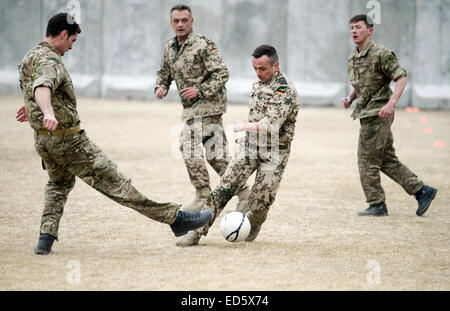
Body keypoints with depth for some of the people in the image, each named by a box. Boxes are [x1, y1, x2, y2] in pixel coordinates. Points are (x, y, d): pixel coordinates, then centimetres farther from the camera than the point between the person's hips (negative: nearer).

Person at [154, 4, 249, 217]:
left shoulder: (203, 45, -12)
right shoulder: (170, 47, 12)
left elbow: (222, 74, -16)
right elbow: (164, 73, 26)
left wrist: (200, 90, -23)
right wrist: (160, 87, 5)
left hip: (208, 104, -7)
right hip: (190, 108, 8)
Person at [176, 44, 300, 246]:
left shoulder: (285, 90, -18)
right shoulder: (259, 82, 8)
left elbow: (271, 125, -26)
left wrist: (244, 126, -14)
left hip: (274, 152, -6)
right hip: (250, 145, 6)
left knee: (259, 204, -5)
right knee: (225, 186, -8)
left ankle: (253, 226, 28)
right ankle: (198, 230, -9)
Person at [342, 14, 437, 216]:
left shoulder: (381, 54, -12)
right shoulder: (353, 59, 14)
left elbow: (401, 78, -15)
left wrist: (391, 103, -27)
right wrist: (350, 98, 7)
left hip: (377, 114, -9)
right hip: (366, 114, 9)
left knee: (367, 160, -5)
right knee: (387, 160, 10)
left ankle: (377, 205, 4)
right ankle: (422, 191, 15)